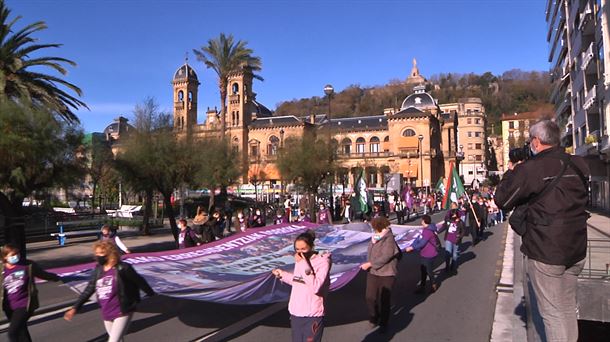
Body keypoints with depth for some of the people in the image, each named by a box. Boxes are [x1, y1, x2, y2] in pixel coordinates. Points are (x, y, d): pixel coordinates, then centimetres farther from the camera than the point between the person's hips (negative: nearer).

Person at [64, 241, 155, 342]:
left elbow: (139, 281, -6)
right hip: (106, 314, 6)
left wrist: (152, 294, 4)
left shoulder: (122, 268, -16)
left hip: (122, 313, -6)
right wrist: (75, 308, 4)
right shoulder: (98, 270, 2)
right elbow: (89, 289, 9)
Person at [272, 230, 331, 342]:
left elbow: (316, 287, -25)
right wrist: (282, 274, 16)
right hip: (295, 313, 6)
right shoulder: (299, 260, 4)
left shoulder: (322, 262, -13)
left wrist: (304, 265, -24)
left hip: (313, 316, -6)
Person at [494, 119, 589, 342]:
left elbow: (502, 200, -9)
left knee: (553, 312, 2)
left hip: (545, 251, -7)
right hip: (576, 249, 7)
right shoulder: (578, 165, 3)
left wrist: (511, 172, 6)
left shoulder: (531, 168, -17)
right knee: (568, 307, 20)